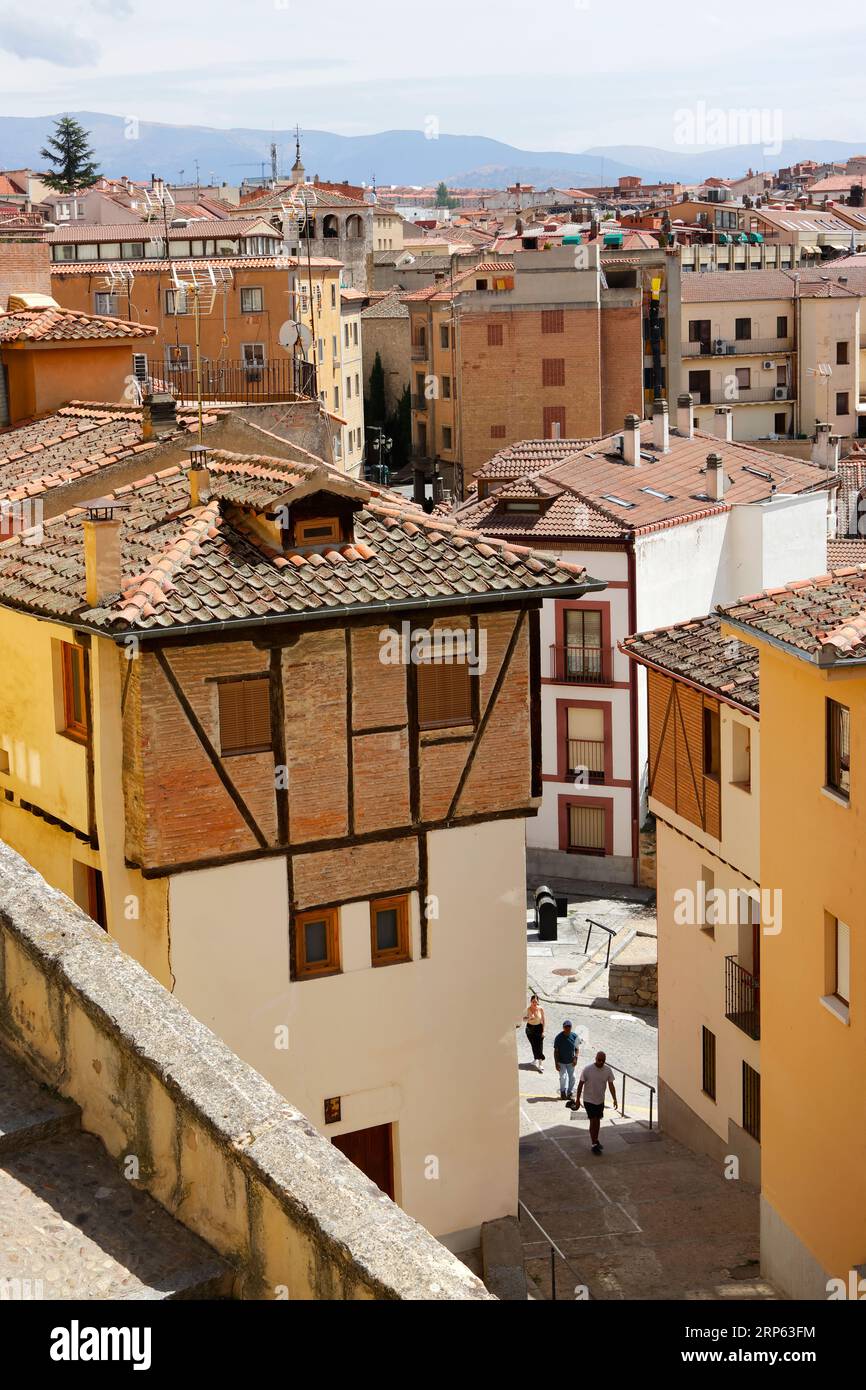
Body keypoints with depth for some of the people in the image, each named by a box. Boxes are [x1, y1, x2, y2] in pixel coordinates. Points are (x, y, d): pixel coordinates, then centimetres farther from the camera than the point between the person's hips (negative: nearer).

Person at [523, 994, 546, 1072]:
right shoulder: (528, 1009, -14)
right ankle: (536, 1059, 35)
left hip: (539, 1028, -1)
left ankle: (541, 1064, -4)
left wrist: (543, 1031, -3)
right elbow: (524, 1019, -6)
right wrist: (529, 1018, -28)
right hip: (530, 1028, 1)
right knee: (534, 1046, 12)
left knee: (539, 1046, -6)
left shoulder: (540, 1009, -12)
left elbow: (543, 1020, -3)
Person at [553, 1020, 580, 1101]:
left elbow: (577, 1048, 3)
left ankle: (570, 1093, 25)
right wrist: (556, 1063, -12)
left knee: (572, 1077, 9)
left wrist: (575, 1057, -14)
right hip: (561, 1062, -3)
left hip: (571, 1062, 3)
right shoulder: (559, 1037, -15)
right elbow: (556, 1051, -9)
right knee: (563, 1077, -9)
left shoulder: (574, 1036, -8)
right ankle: (563, 1092, 11)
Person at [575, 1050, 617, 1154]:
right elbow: (580, 1085, -11)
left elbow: (611, 1085, 0)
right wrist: (577, 1100, -9)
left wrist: (614, 1099, -7)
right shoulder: (587, 1070, -19)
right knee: (593, 1121, -7)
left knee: (598, 1121, 15)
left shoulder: (608, 1070, -7)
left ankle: (595, 1140, 32)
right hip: (589, 1100, -4)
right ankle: (594, 1145, 0)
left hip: (600, 1100, 4)